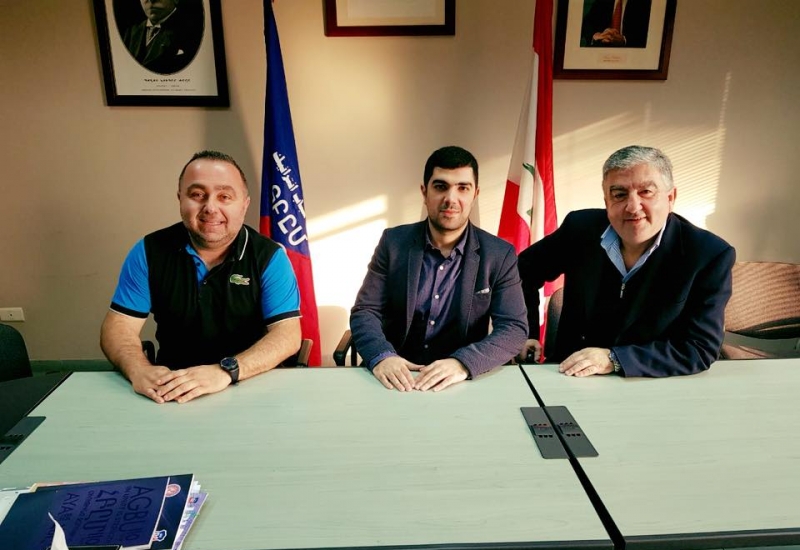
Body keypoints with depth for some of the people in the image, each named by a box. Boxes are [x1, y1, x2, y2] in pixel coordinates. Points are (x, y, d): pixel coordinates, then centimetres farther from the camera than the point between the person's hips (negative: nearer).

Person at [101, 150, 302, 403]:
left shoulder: (269, 257, -7)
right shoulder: (149, 251, -1)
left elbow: (287, 334, -15)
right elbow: (118, 327, -1)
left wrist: (225, 371, -30)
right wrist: (139, 369, -22)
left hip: (250, 387, 1)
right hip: (171, 388, 0)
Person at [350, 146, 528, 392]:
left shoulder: (500, 255, -3)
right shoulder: (394, 242, -1)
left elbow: (514, 328, -9)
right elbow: (365, 311, -2)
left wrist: (463, 363, -26)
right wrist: (381, 356, -22)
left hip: (462, 381, 0)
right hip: (398, 376, 1)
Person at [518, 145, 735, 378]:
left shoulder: (711, 256, -13)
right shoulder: (580, 226, -7)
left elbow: (701, 349, -14)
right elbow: (525, 269, 9)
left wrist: (613, 359, -23)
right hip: (569, 378, 3)